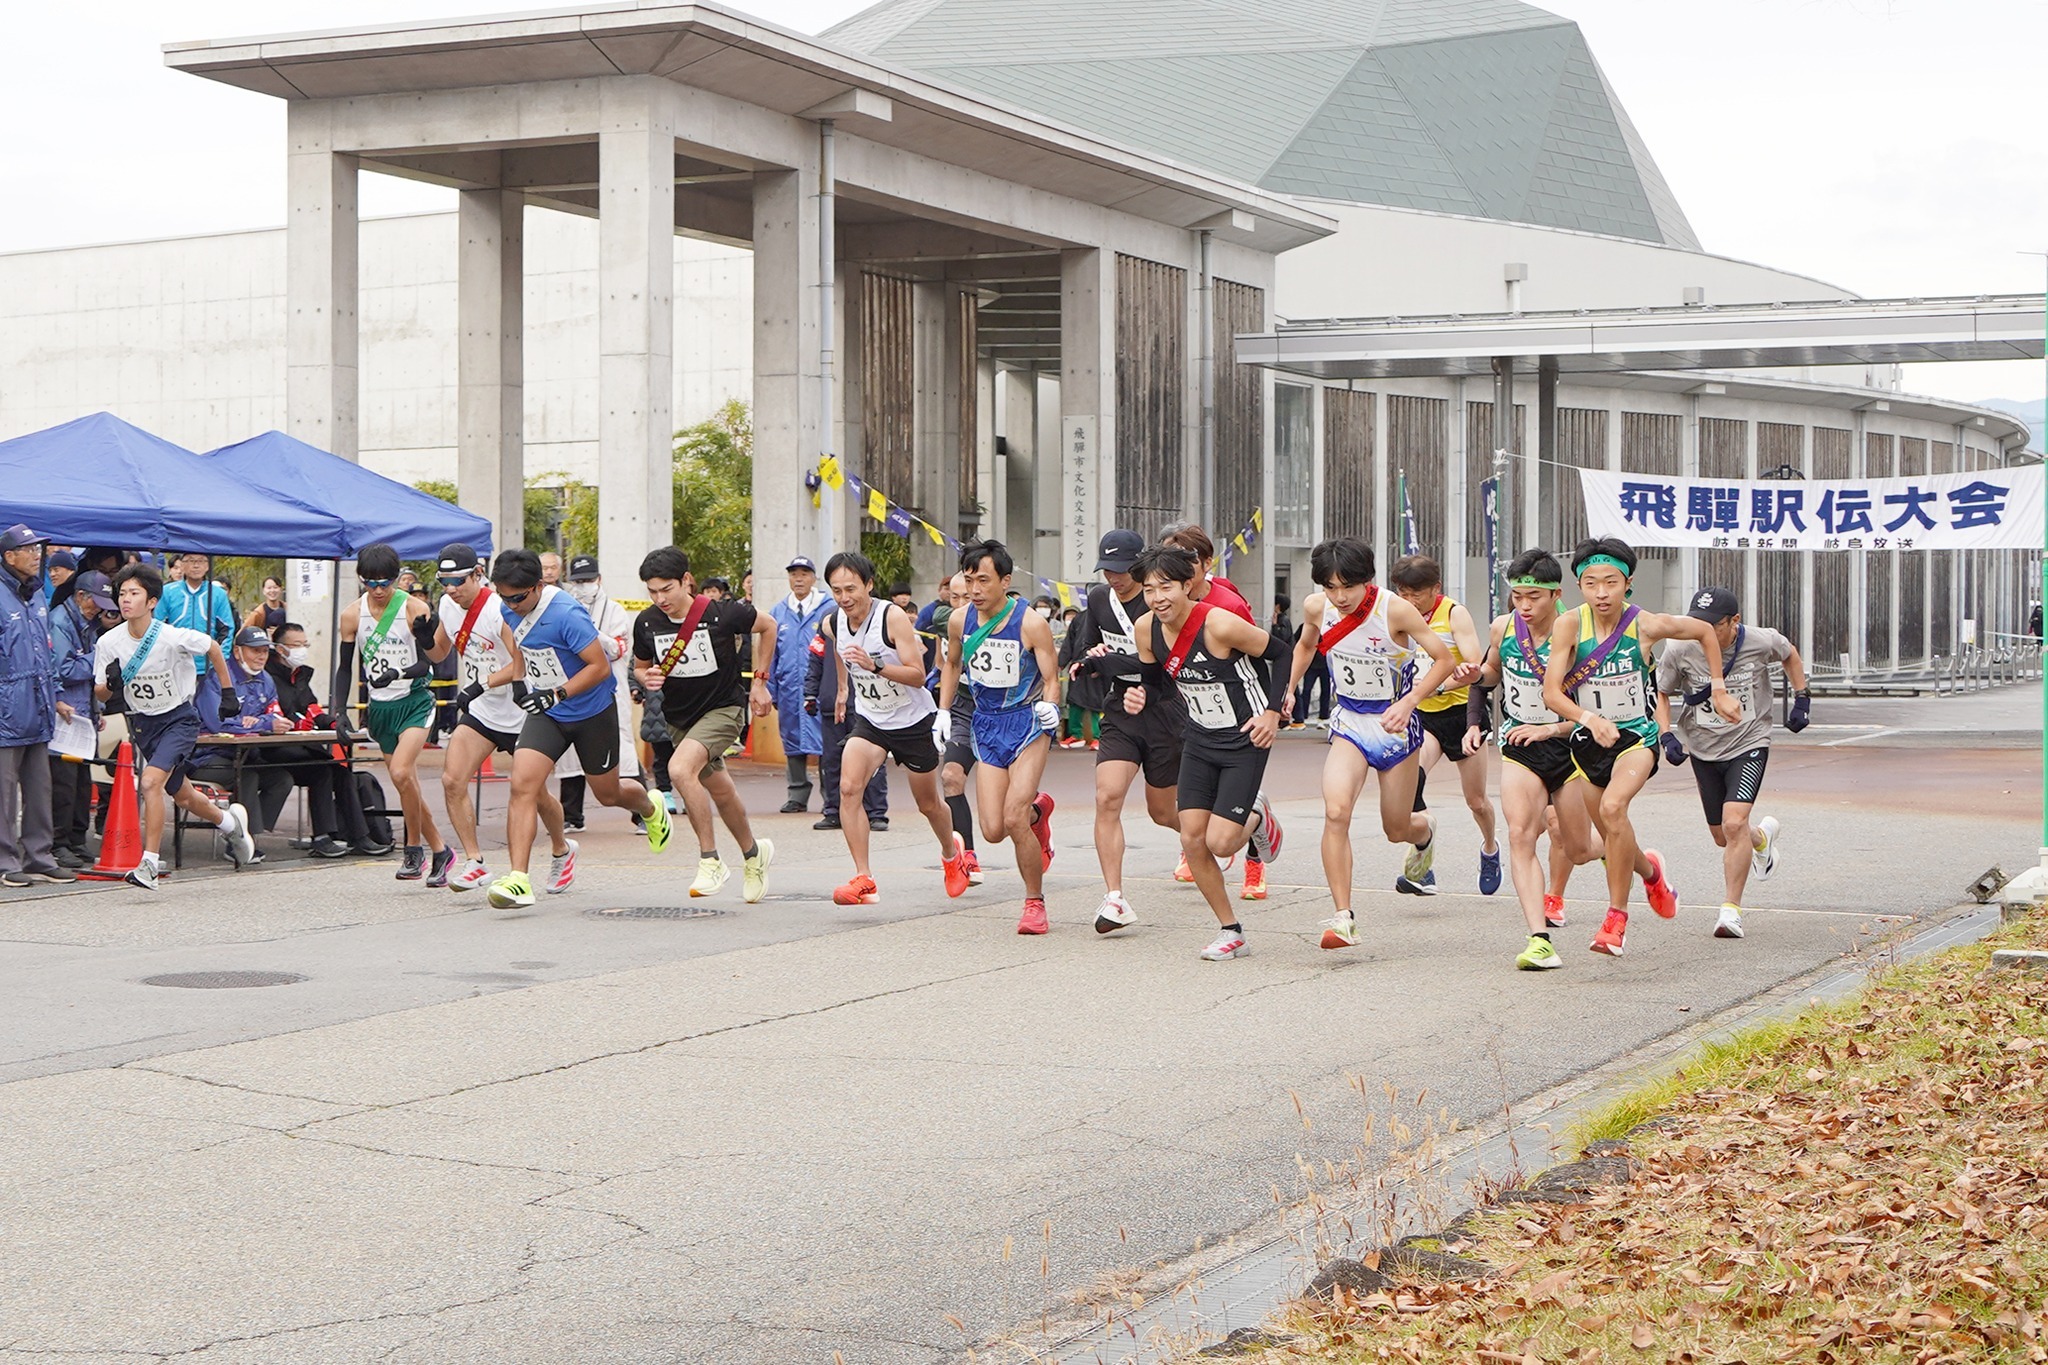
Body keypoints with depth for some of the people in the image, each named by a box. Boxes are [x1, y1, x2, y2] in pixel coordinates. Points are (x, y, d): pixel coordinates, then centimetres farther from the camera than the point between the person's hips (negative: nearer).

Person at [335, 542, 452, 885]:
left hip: (414, 701, -4)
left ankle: (414, 849, -8)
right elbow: (346, 667, 9)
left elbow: (427, 663, -11)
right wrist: (340, 711, 0)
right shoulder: (352, 615, 2)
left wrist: (398, 674, -29)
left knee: (401, 772, -23)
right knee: (407, 786, 8)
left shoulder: (415, 609, -9)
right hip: (379, 707, 4)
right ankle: (440, 851, 22)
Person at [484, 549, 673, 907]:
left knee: (607, 794, 14)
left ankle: (652, 809, 51)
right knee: (522, 784, -17)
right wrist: (518, 679, 11)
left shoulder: (567, 615, -29)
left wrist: (556, 695, -31)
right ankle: (518, 879, -20)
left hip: (593, 712, -5)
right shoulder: (508, 607, -6)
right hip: (545, 713, 5)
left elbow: (600, 666, -24)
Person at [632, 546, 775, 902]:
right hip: (679, 717, 6)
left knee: (680, 769, -29)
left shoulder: (722, 614, -21)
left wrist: (759, 681, -1)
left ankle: (710, 860, -18)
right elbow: (642, 666, 9)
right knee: (721, 792, 19)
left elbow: (768, 626, -1)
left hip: (724, 708, -6)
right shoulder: (647, 623, -10)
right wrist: (648, 679, -15)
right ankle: (753, 853, 46)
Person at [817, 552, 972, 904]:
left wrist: (874, 666, -42)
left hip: (913, 719, -3)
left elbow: (918, 675, -28)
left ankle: (951, 852, 47)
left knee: (927, 803, 14)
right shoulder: (832, 624, -9)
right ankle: (864, 880, -23)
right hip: (869, 719, 3)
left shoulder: (893, 616, -25)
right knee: (848, 787, -22)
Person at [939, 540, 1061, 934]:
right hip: (987, 725, 4)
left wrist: (1050, 706, -30)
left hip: (1028, 722, -4)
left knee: (1014, 819, -18)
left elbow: (1051, 678, -10)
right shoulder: (960, 620, -2)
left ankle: (1035, 902, 3)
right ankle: (1038, 810, 34)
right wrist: (944, 712, 11)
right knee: (993, 831, -3)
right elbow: (952, 665, 17)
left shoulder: (1031, 624, -16)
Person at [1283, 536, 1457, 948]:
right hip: (1349, 723, 2)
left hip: (1396, 725, -2)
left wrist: (1407, 703, -24)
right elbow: (1305, 645, 15)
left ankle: (1425, 832, 51)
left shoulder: (1395, 610, -22)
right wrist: (1286, 691, 5)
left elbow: (1444, 660, -14)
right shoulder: (1316, 608, -9)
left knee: (1397, 829, 10)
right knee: (1335, 810, -23)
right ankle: (1343, 918, -21)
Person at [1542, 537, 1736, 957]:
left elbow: (1704, 631, 4)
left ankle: (1616, 916, -21)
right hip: (1588, 740, 3)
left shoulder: (1646, 625, -15)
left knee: (1613, 807, -31)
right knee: (1613, 842, 15)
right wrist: (1589, 718, -38)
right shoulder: (1570, 625, -16)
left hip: (1636, 736, -3)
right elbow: (1551, 692, -20)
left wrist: (1718, 690, 7)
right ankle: (1650, 870, 52)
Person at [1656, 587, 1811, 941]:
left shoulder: (1761, 642, -15)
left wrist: (1802, 700, 7)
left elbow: (1791, 655, 9)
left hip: (1749, 744, -3)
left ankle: (1732, 909, -11)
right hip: (1703, 749, 3)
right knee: (1723, 837, 13)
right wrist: (1668, 736, -12)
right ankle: (1763, 836, 49)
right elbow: (1660, 693, 1)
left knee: (1734, 823, -21)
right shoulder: (1680, 651, -15)